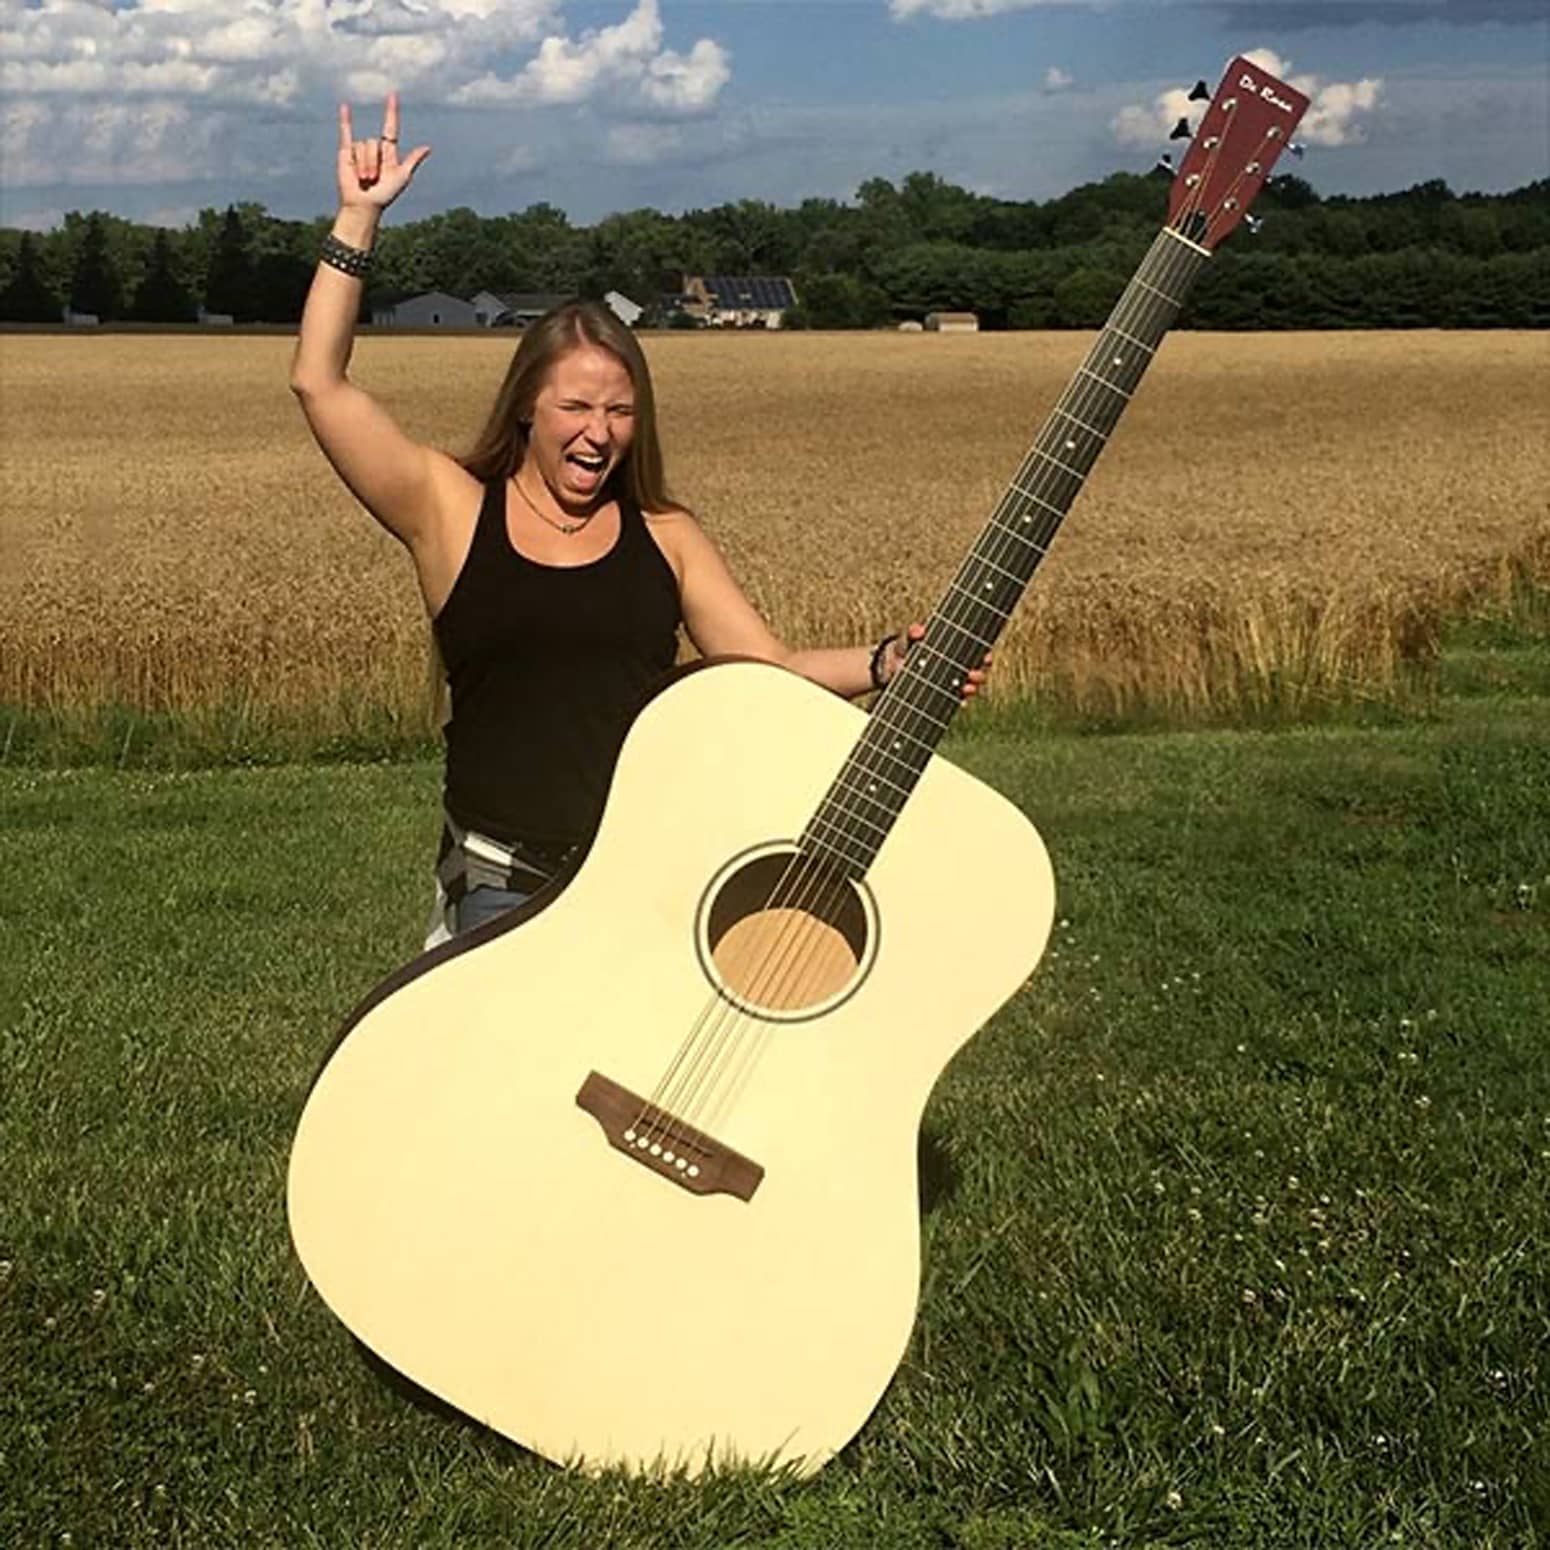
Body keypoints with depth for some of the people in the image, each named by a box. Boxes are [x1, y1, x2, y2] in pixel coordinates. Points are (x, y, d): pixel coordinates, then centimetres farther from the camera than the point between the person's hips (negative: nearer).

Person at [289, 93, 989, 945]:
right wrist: (359, 216, -3)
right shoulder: (449, 508, 4)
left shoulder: (665, 533, 10)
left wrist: (889, 662, -10)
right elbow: (317, 381, -2)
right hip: (506, 884, -2)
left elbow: (775, 669, 7)